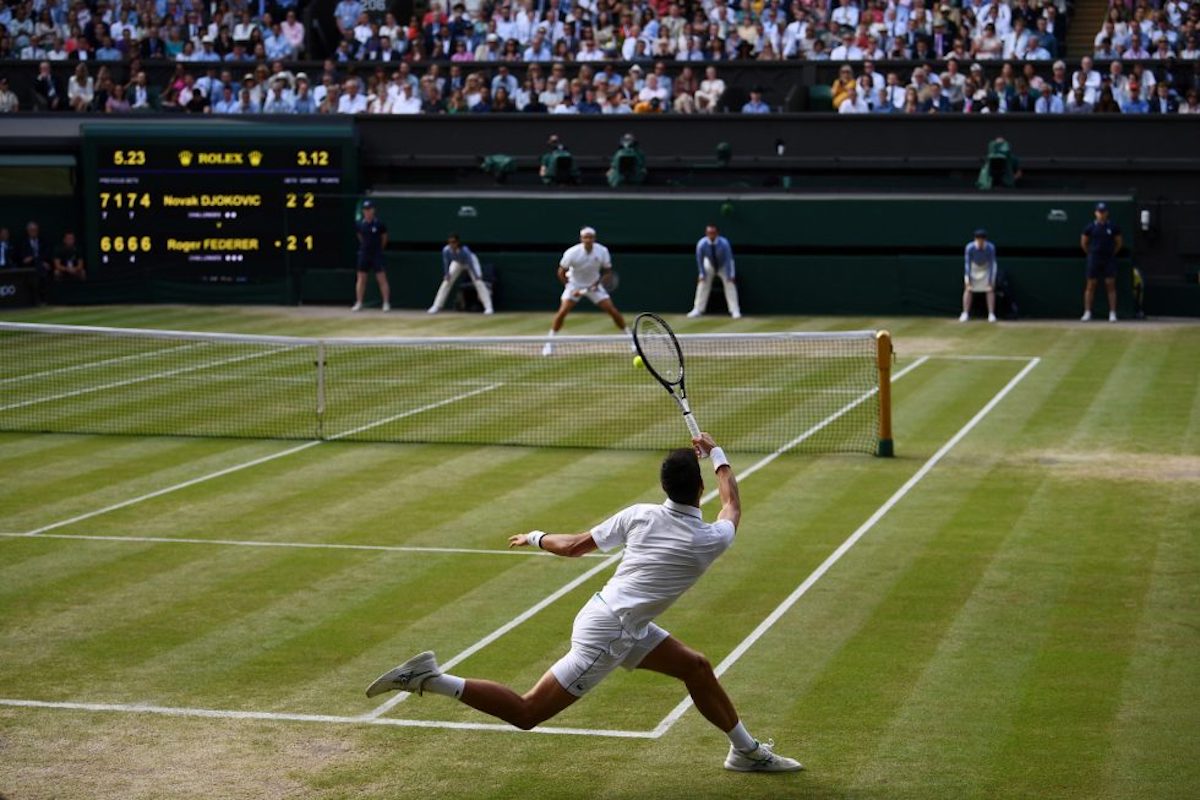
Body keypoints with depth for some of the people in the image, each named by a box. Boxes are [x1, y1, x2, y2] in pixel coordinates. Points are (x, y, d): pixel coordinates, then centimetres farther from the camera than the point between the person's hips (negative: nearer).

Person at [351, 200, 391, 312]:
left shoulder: (379, 224, -8)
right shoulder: (360, 225, 1)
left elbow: (384, 238, 6)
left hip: (377, 255, -3)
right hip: (364, 254, 3)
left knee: (382, 279, -4)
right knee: (361, 278, 5)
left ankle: (386, 303, 0)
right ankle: (358, 303, 11)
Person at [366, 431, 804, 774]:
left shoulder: (640, 515, -2)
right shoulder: (710, 540, -15)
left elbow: (573, 546, 5)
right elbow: (732, 506, 11)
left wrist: (535, 537, 24)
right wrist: (717, 455, 21)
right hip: (606, 634, -8)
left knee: (697, 668, 15)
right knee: (526, 713, -2)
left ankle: (747, 751, 27)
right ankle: (430, 679, -9)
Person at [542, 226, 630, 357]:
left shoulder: (602, 251, -17)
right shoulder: (572, 253, -23)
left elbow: (607, 270, -3)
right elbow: (561, 273, -12)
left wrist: (597, 283, -19)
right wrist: (571, 289, -18)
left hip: (594, 285, 2)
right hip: (574, 284, -2)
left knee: (612, 310, -7)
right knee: (563, 311, -17)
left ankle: (631, 338, 7)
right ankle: (550, 343, -6)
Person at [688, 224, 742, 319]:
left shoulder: (724, 243, -35)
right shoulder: (701, 244, -31)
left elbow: (728, 259, -28)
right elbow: (699, 260, -17)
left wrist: (729, 275, -27)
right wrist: (702, 274, -16)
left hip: (724, 265, -2)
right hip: (709, 264, 2)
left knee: (730, 284, -11)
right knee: (702, 284, -4)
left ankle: (735, 311, -8)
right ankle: (697, 310, 3)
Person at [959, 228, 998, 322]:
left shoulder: (991, 248, -32)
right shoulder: (970, 247, -31)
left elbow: (991, 264, -27)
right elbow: (967, 263, -26)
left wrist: (990, 281, -30)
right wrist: (968, 279, -30)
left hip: (987, 267, -1)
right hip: (973, 267, 1)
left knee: (990, 289, -10)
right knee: (968, 289, -7)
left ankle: (991, 314, -7)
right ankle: (965, 314, -5)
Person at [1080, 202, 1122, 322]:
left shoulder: (1113, 227, 2)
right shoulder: (1090, 227, 0)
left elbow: (1119, 242, 12)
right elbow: (1083, 243, 10)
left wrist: (1112, 253, 8)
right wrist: (1090, 253, 8)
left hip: (1109, 259, 0)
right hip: (1094, 260, 0)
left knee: (1111, 285, -2)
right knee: (1090, 285, 1)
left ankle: (1112, 313, -1)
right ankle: (1087, 313, 5)